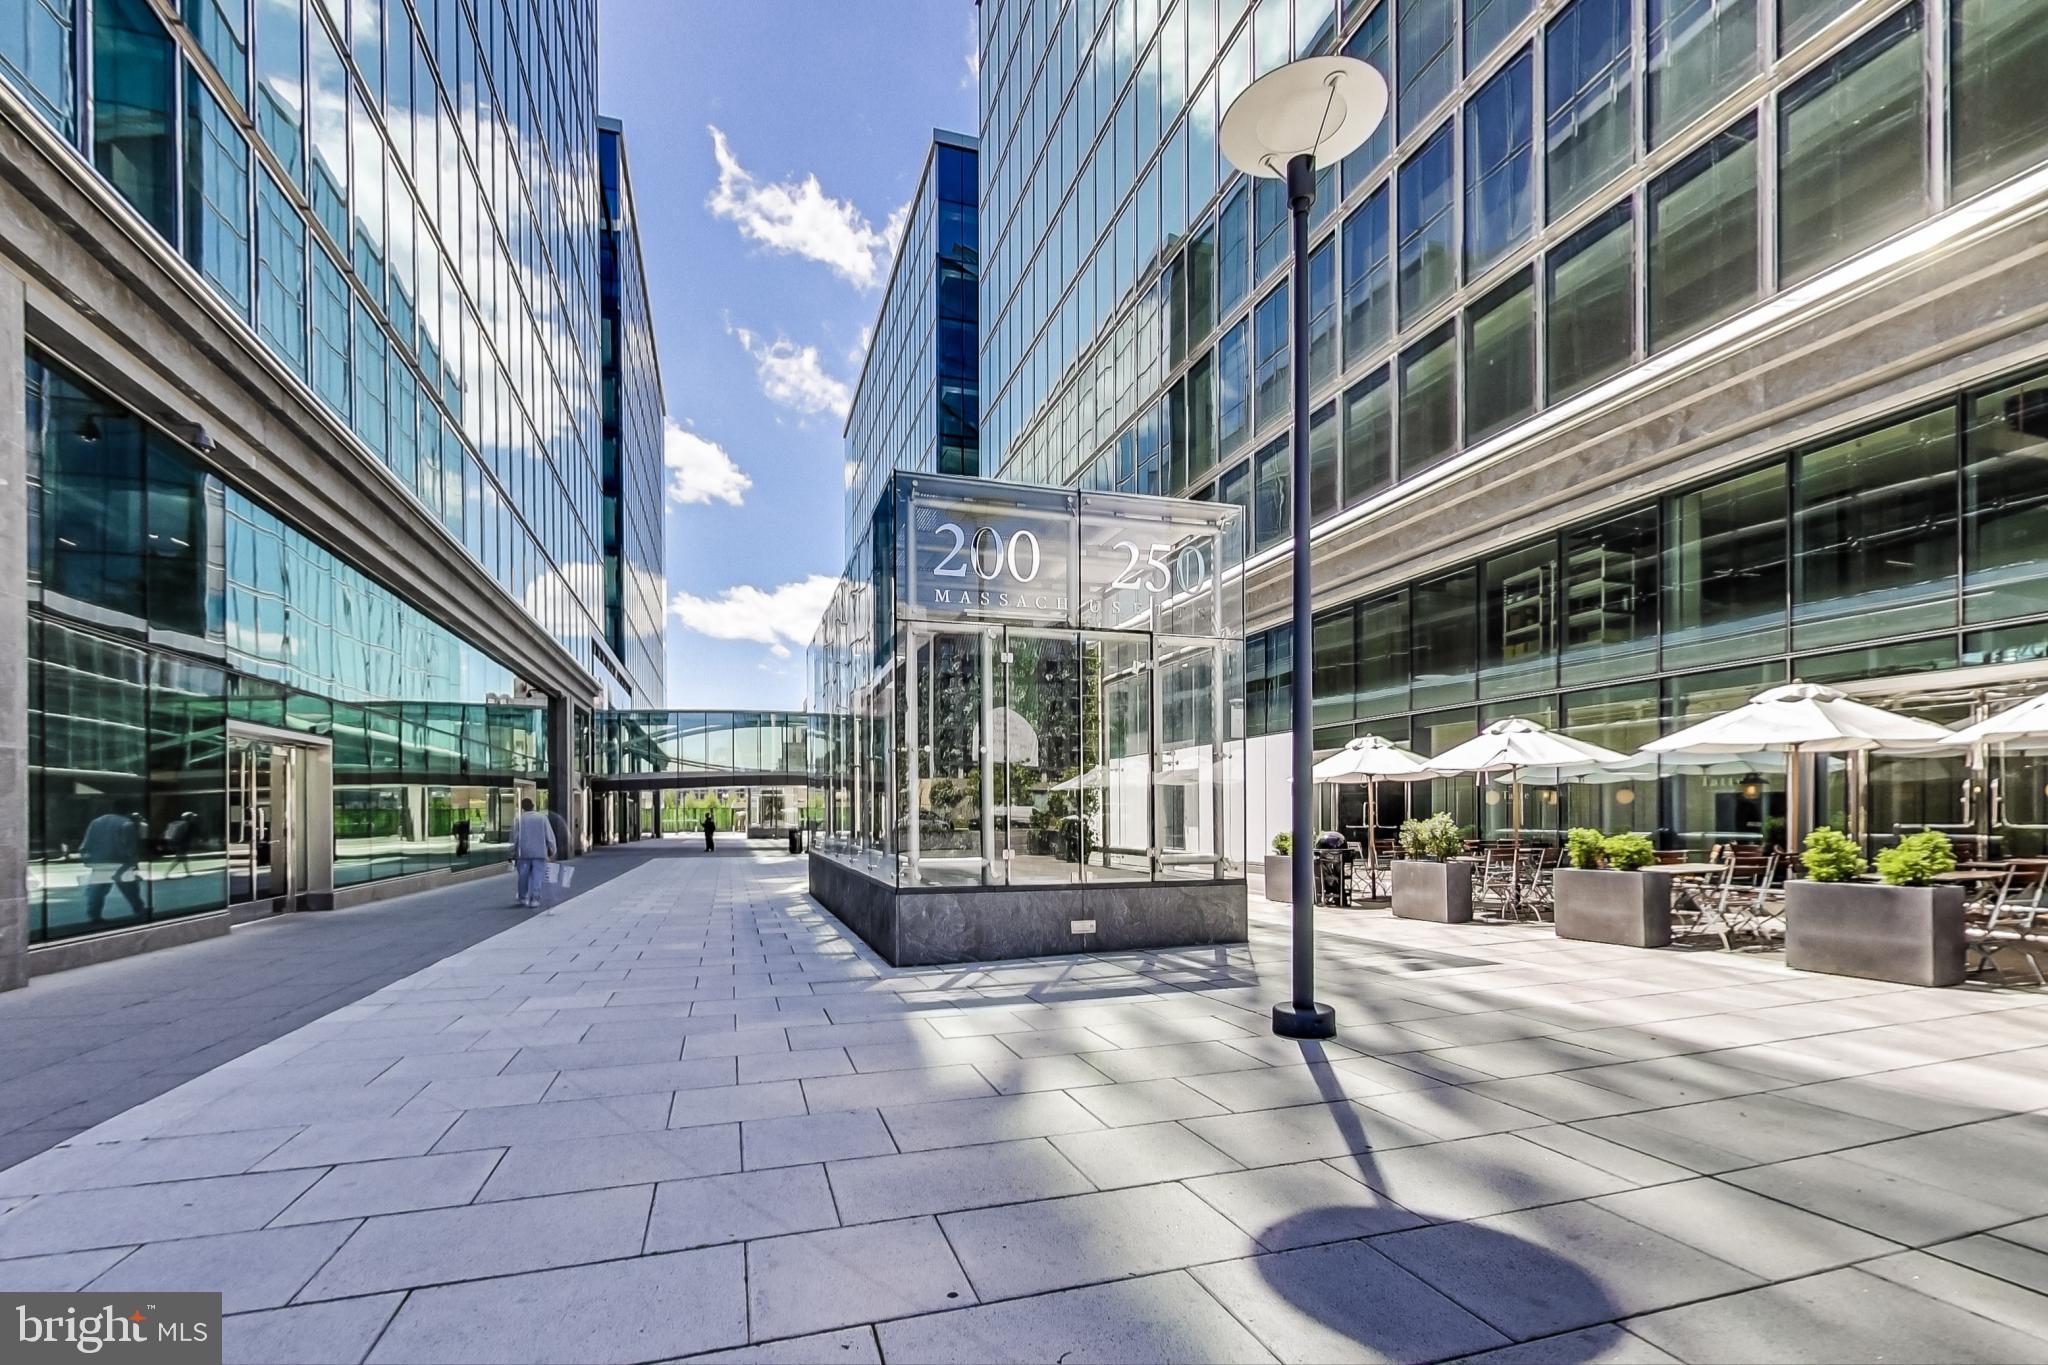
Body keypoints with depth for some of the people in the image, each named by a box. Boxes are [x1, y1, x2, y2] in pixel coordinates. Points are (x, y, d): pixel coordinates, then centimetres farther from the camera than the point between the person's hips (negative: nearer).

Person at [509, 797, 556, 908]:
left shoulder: (518, 820, -1)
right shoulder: (542, 818, 2)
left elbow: (514, 838, -2)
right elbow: (550, 836, 2)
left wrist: (513, 855, 6)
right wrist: (551, 851, 13)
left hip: (523, 853, 0)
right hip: (540, 853, 0)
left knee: (523, 876, 13)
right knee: (537, 877, 0)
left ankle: (523, 898, 22)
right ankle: (534, 900, -6)